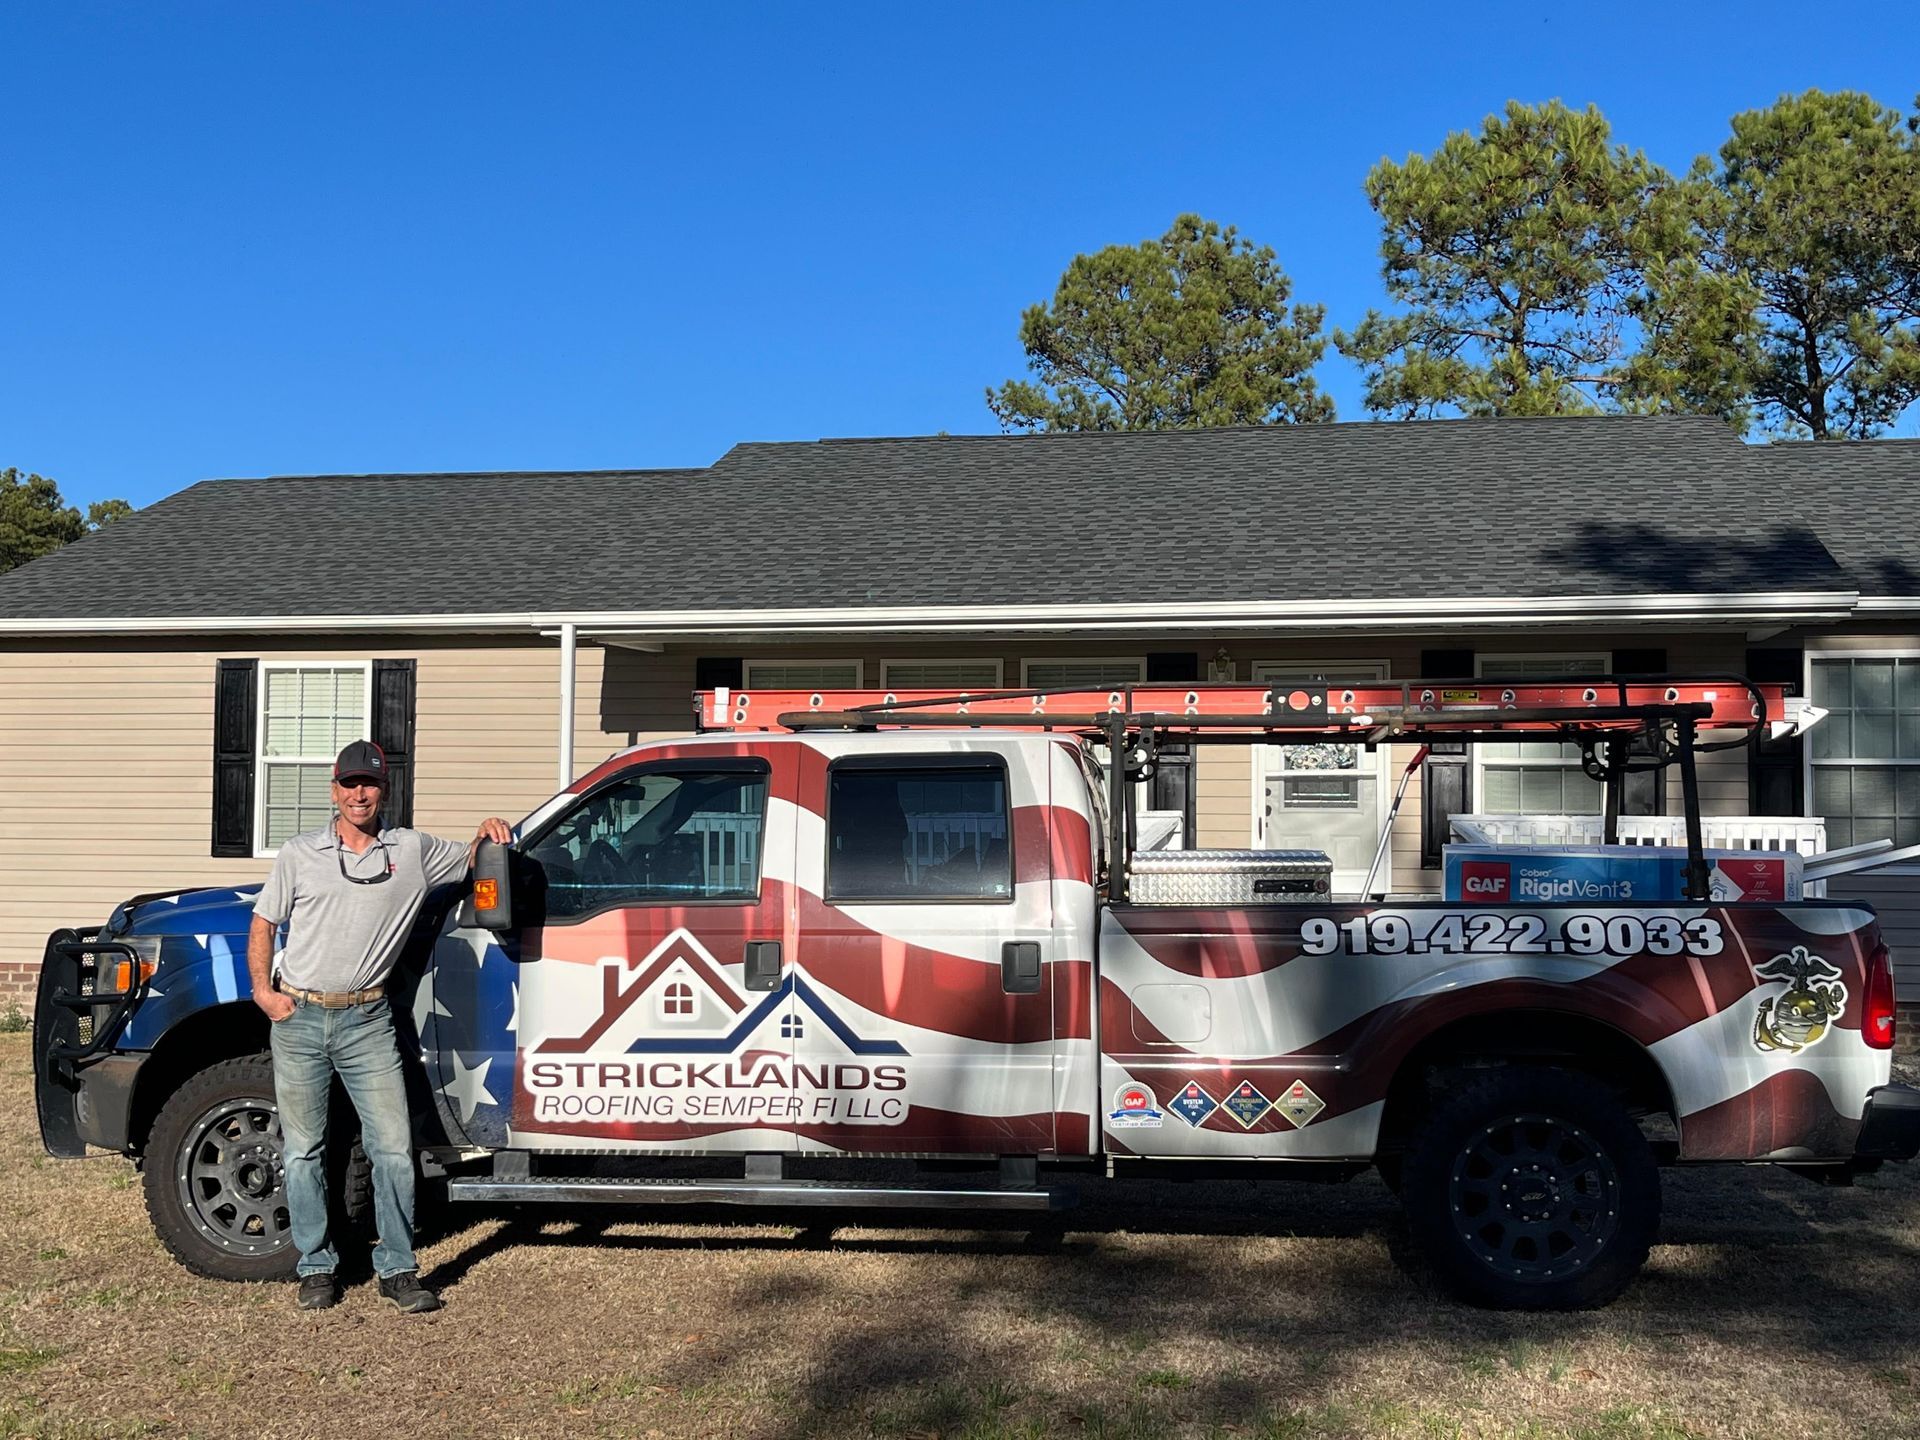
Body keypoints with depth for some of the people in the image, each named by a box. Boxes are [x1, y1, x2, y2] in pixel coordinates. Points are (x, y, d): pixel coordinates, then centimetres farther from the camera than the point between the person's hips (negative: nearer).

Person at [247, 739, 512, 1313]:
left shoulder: (413, 851, 5)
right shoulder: (300, 854, 6)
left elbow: (470, 863, 18)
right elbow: (263, 923, 11)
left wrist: (488, 833, -4)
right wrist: (263, 990, -1)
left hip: (367, 1020, 0)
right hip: (298, 1018, 1)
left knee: (394, 1147, -3)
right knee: (303, 1150, 7)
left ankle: (397, 1268, 8)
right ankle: (317, 1267, 20)